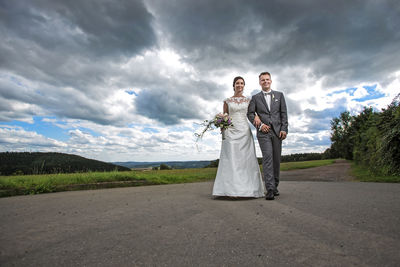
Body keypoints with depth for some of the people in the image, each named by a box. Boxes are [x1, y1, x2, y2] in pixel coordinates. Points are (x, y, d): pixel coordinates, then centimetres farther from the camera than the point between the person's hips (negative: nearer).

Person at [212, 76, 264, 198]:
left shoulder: (248, 100, 13)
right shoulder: (227, 101, 11)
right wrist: (222, 131, -6)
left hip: (245, 132, 1)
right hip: (231, 132, -1)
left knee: (247, 159, -2)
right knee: (231, 159, -7)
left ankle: (248, 188, 7)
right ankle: (231, 189, -3)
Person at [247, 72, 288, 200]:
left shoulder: (279, 95, 14)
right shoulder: (255, 97, 11)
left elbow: (284, 113, 8)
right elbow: (250, 113, 5)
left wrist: (284, 129, -2)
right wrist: (259, 125, -9)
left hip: (277, 131, 2)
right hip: (263, 132, -2)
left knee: (276, 159, 5)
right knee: (267, 158, -13)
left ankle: (275, 186, 19)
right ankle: (270, 189, -14)